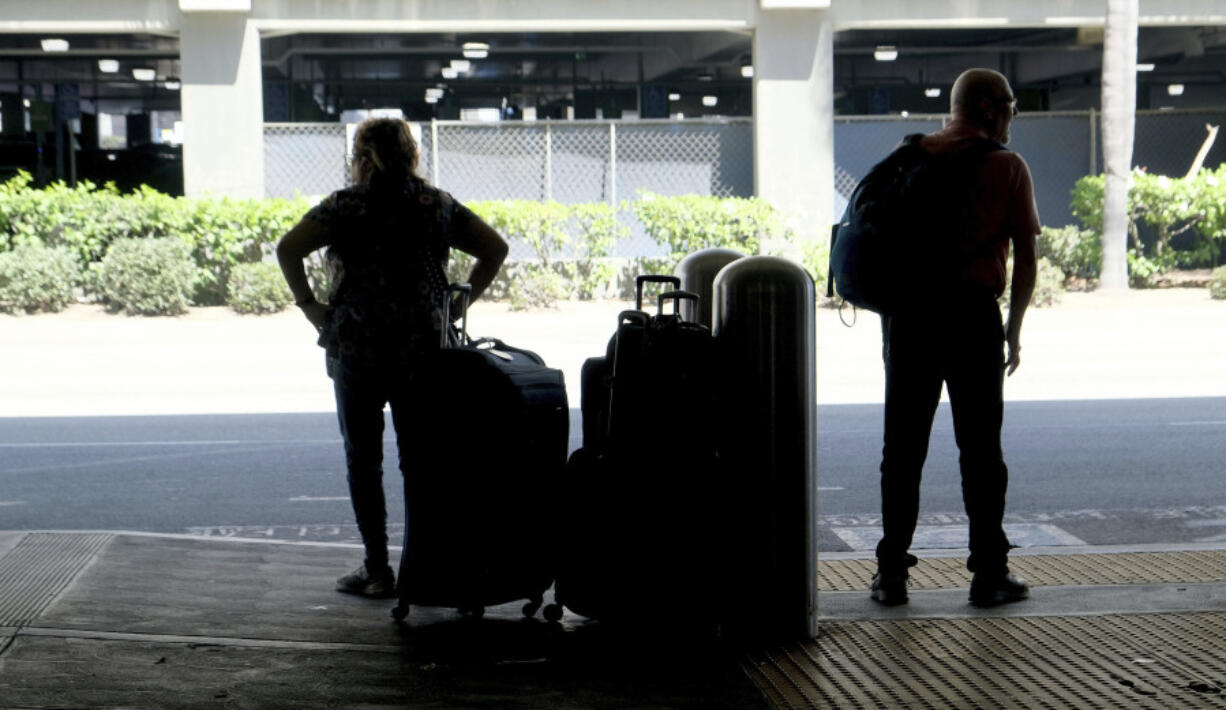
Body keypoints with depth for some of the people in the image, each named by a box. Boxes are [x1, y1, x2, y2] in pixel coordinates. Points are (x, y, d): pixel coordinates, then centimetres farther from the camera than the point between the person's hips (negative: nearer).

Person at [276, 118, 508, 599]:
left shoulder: (349, 204, -3)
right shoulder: (439, 204, 9)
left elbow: (288, 248, -13)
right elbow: (495, 248, 10)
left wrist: (309, 305, -4)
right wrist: (458, 303, 9)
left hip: (357, 347, -3)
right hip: (423, 350, 3)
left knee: (363, 459, 6)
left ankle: (377, 571, 6)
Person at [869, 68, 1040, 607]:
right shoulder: (1007, 167, 0)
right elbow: (1025, 258, -3)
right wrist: (1014, 330, 7)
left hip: (907, 312, 3)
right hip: (973, 311, -3)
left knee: (903, 447, 8)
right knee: (980, 448, 5)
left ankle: (891, 573, 9)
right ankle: (988, 574, 8)